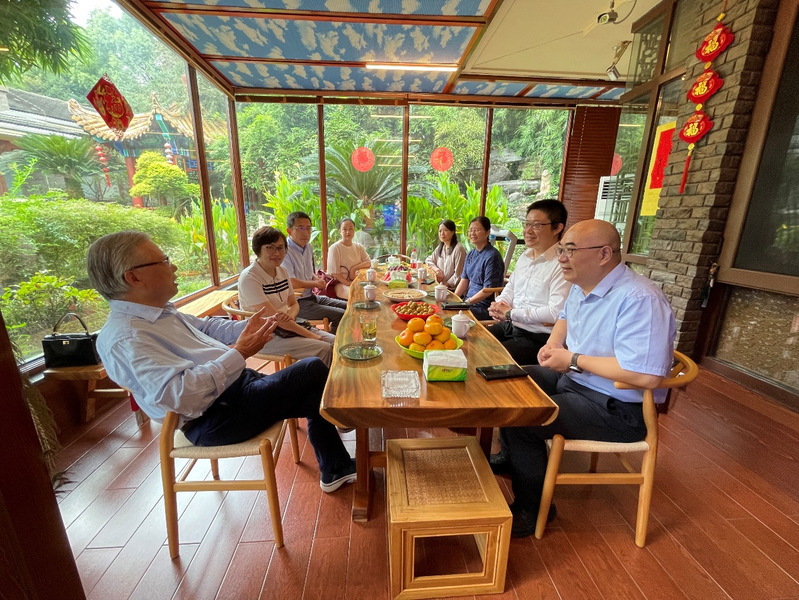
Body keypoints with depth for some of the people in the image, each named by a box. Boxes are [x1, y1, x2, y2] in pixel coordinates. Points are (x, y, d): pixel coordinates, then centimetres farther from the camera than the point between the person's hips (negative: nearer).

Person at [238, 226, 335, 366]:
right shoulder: (249, 278, -16)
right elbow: (273, 317, -20)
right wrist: (311, 335, -20)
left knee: (335, 342, -7)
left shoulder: (282, 271, 6)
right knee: (323, 349, -21)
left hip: (288, 325, 7)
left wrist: (291, 315, -15)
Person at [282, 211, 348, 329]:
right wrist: (316, 284, -9)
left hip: (312, 296, 9)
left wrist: (318, 279, 2)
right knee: (340, 315, -20)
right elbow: (291, 283, -25)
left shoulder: (308, 247, 12)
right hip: (297, 302, -9)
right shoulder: (284, 251, -17)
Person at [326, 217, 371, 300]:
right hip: (341, 283, -5)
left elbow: (369, 263, 5)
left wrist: (354, 268, -11)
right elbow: (334, 273, -9)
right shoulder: (335, 248, -5)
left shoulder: (358, 247, 14)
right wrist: (348, 283, -20)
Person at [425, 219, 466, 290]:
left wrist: (446, 284, -9)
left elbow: (458, 274, -14)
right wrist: (436, 269, 0)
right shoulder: (440, 247, 11)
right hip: (441, 287, 7)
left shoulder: (458, 249, -13)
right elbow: (429, 260, 20)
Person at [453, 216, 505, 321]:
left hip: (484, 308, -8)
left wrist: (467, 302, -16)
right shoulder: (471, 254, 11)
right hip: (469, 301, 8)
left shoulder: (492, 256, -15)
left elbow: (488, 290, -17)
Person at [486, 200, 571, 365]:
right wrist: (499, 305, 0)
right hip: (508, 326, 8)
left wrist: (510, 313, -15)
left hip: (537, 338, -8)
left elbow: (556, 313, -24)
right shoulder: (525, 257, 12)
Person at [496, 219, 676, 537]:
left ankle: (531, 510, 7)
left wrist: (573, 360, -24)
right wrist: (554, 343, 3)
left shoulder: (639, 299, -27)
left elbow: (647, 375, -34)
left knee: (520, 419, -20)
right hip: (573, 379, 10)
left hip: (617, 408, -9)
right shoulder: (582, 285, 4)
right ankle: (514, 459, 28)